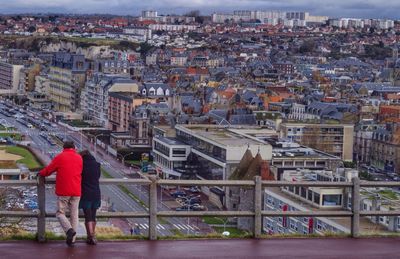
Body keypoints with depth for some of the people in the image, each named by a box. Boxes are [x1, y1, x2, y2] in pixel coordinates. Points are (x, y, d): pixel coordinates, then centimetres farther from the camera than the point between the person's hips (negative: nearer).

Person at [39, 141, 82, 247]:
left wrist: (40, 173, 22)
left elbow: (48, 170, 2)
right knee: (74, 215, 9)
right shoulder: (79, 158, 10)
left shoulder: (60, 157, -2)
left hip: (63, 191, -3)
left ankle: (69, 230, -21)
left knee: (60, 213, 5)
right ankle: (72, 240, 6)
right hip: (76, 191, 3)